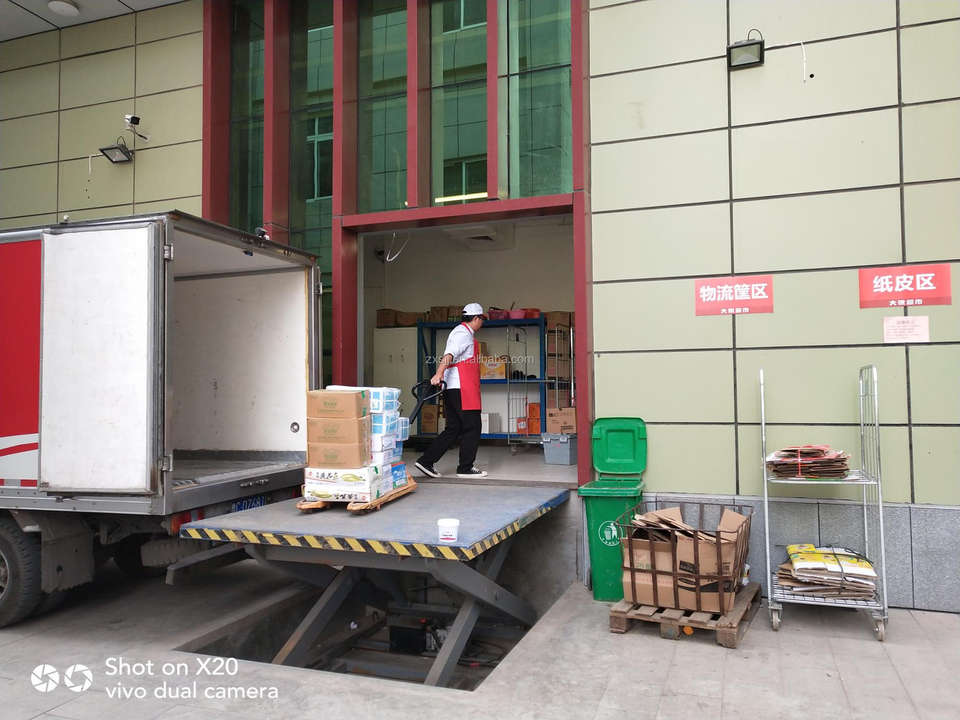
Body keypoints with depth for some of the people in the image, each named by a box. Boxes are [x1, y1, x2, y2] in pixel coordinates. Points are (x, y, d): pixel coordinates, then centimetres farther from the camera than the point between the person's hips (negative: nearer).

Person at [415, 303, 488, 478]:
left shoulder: (461, 331, 23)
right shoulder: (464, 333, -9)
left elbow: (448, 356, 35)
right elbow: (449, 355, -26)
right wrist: (439, 374, -40)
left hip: (452, 389, 10)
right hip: (462, 389, -10)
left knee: (453, 429, 9)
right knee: (472, 427, -2)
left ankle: (426, 461, 7)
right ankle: (465, 468, 5)